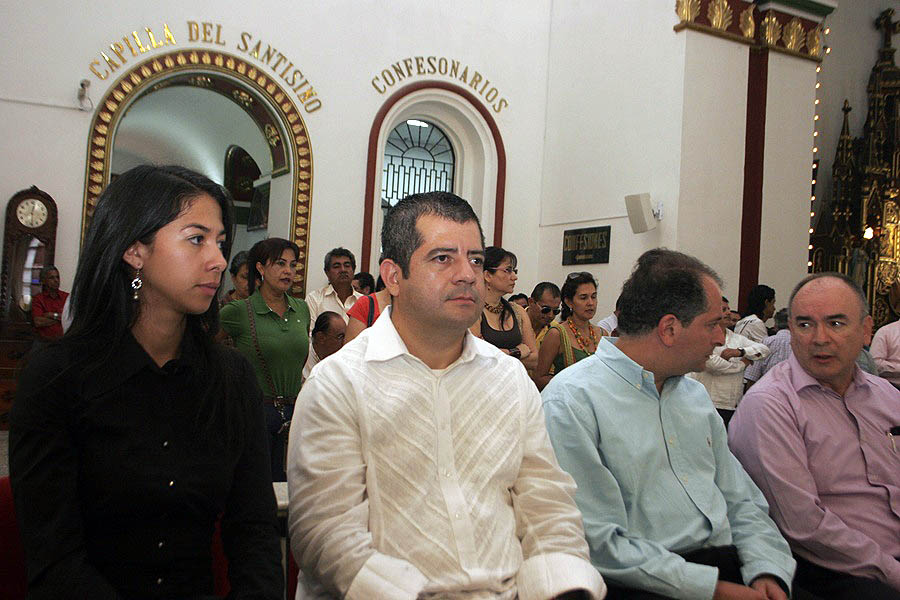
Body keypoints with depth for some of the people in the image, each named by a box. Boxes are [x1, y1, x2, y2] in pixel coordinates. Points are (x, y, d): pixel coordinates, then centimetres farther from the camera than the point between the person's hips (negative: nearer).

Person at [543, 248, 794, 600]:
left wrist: (767, 571, -1)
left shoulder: (694, 394, 17)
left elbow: (742, 502, 17)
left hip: (728, 566, 7)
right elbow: (600, 542, -15)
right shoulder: (571, 402, -11)